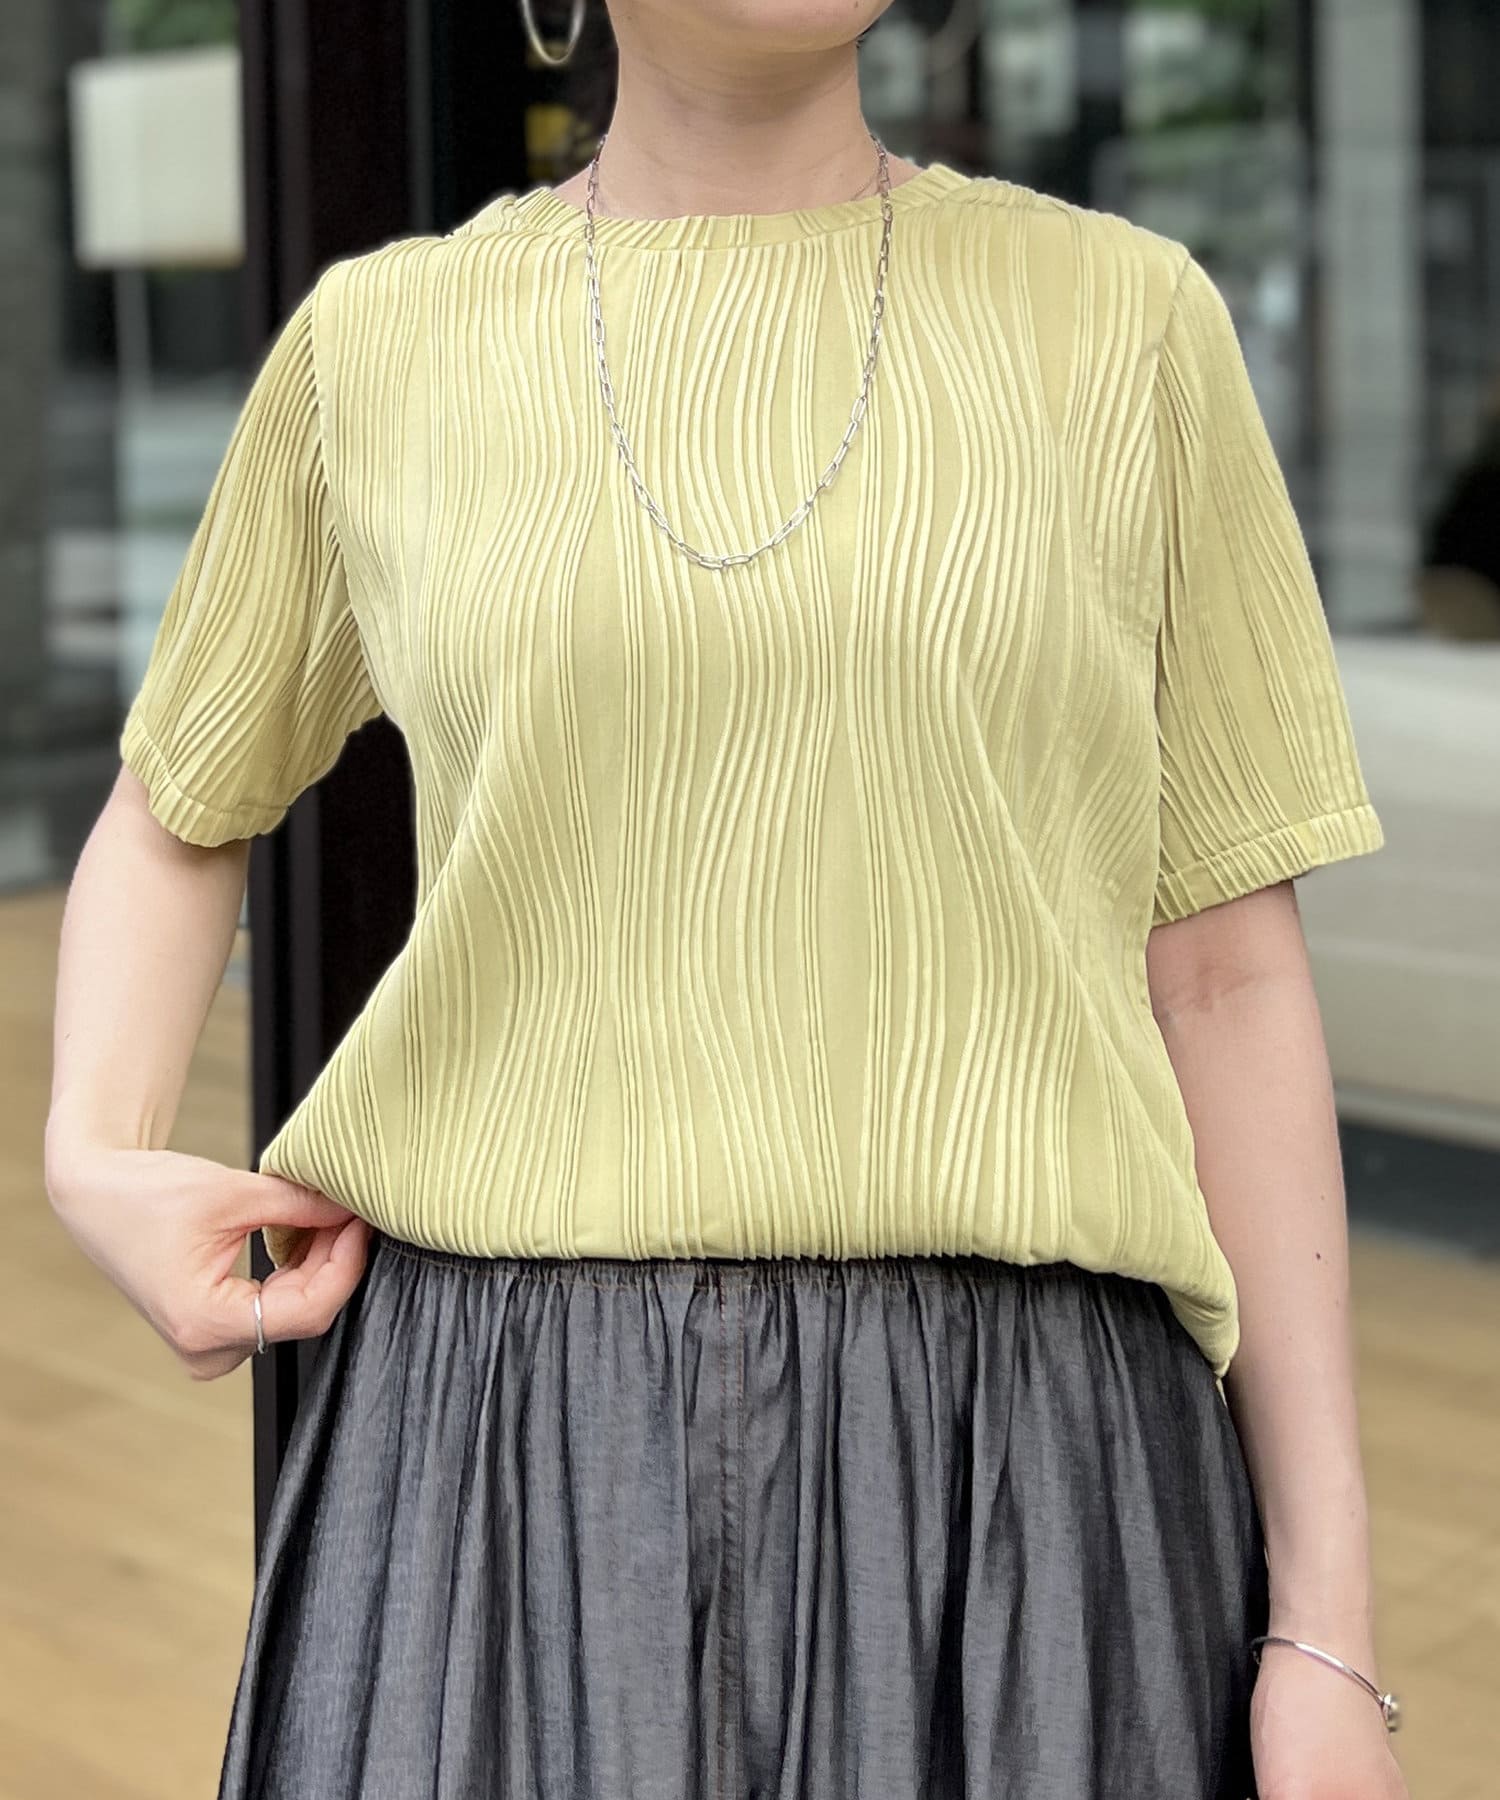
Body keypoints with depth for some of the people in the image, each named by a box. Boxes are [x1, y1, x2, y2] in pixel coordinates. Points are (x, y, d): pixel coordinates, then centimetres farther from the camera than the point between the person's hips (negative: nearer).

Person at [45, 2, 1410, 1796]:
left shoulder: (1123, 316, 4)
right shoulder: (378, 340, 6)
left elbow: (1225, 974, 3)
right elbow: (173, 813, 22)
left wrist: (1328, 1624, 0)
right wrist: (90, 1161, 1)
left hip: (1021, 1476, 0)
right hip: (508, 1461, 1)